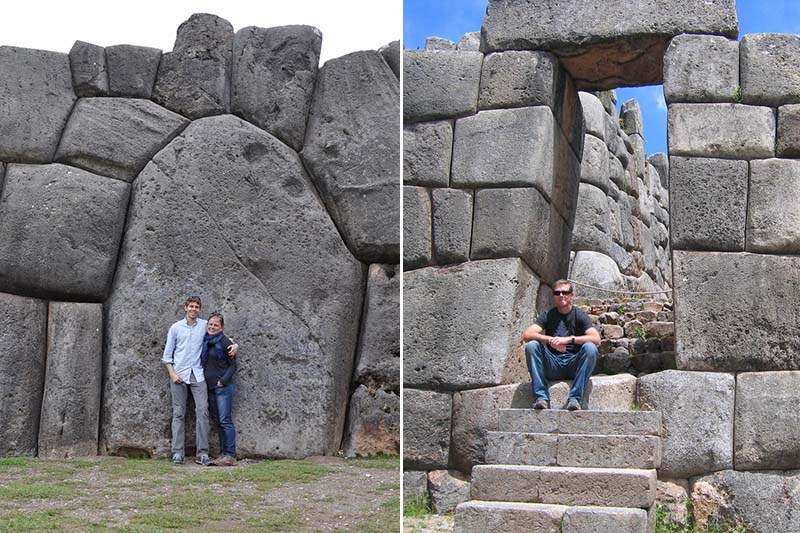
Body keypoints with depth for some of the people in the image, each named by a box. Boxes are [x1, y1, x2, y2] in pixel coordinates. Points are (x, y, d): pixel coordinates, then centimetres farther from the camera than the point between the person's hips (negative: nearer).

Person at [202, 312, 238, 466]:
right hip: (210, 388, 7)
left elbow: (233, 366, -7)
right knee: (218, 422, 10)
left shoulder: (225, 342, -8)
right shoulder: (205, 342, 11)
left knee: (225, 421, -8)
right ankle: (223, 453, 15)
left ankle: (230, 455, -6)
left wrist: (222, 381, -13)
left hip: (224, 387, -7)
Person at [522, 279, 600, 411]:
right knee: (531, 345, -22)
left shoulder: (579, 316, 3)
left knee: (590, 348, -28)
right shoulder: (548, 316, 9)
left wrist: (569, 339, -24)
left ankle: (574, 398, -31)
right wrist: (550, 340, -24)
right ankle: (541, 398, -28)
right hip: (552, 366, 2)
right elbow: (526, 335, -7)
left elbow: (596, 339, -13)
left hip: (574, 365, -1)